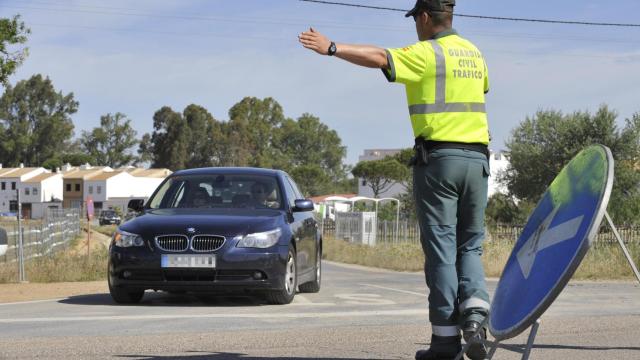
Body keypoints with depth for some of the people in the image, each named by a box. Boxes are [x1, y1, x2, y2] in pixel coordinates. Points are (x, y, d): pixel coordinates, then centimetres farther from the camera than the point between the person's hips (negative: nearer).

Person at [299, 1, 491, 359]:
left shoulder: (427, 53, -5)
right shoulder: (473, 53, 17)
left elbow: (379, 57, -20)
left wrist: (332, 48, -20)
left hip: (439, 156, -6)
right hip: (477, 158, 6)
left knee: (441, 247, -1)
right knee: (470, 245, 14)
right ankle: (475, 309, -10)